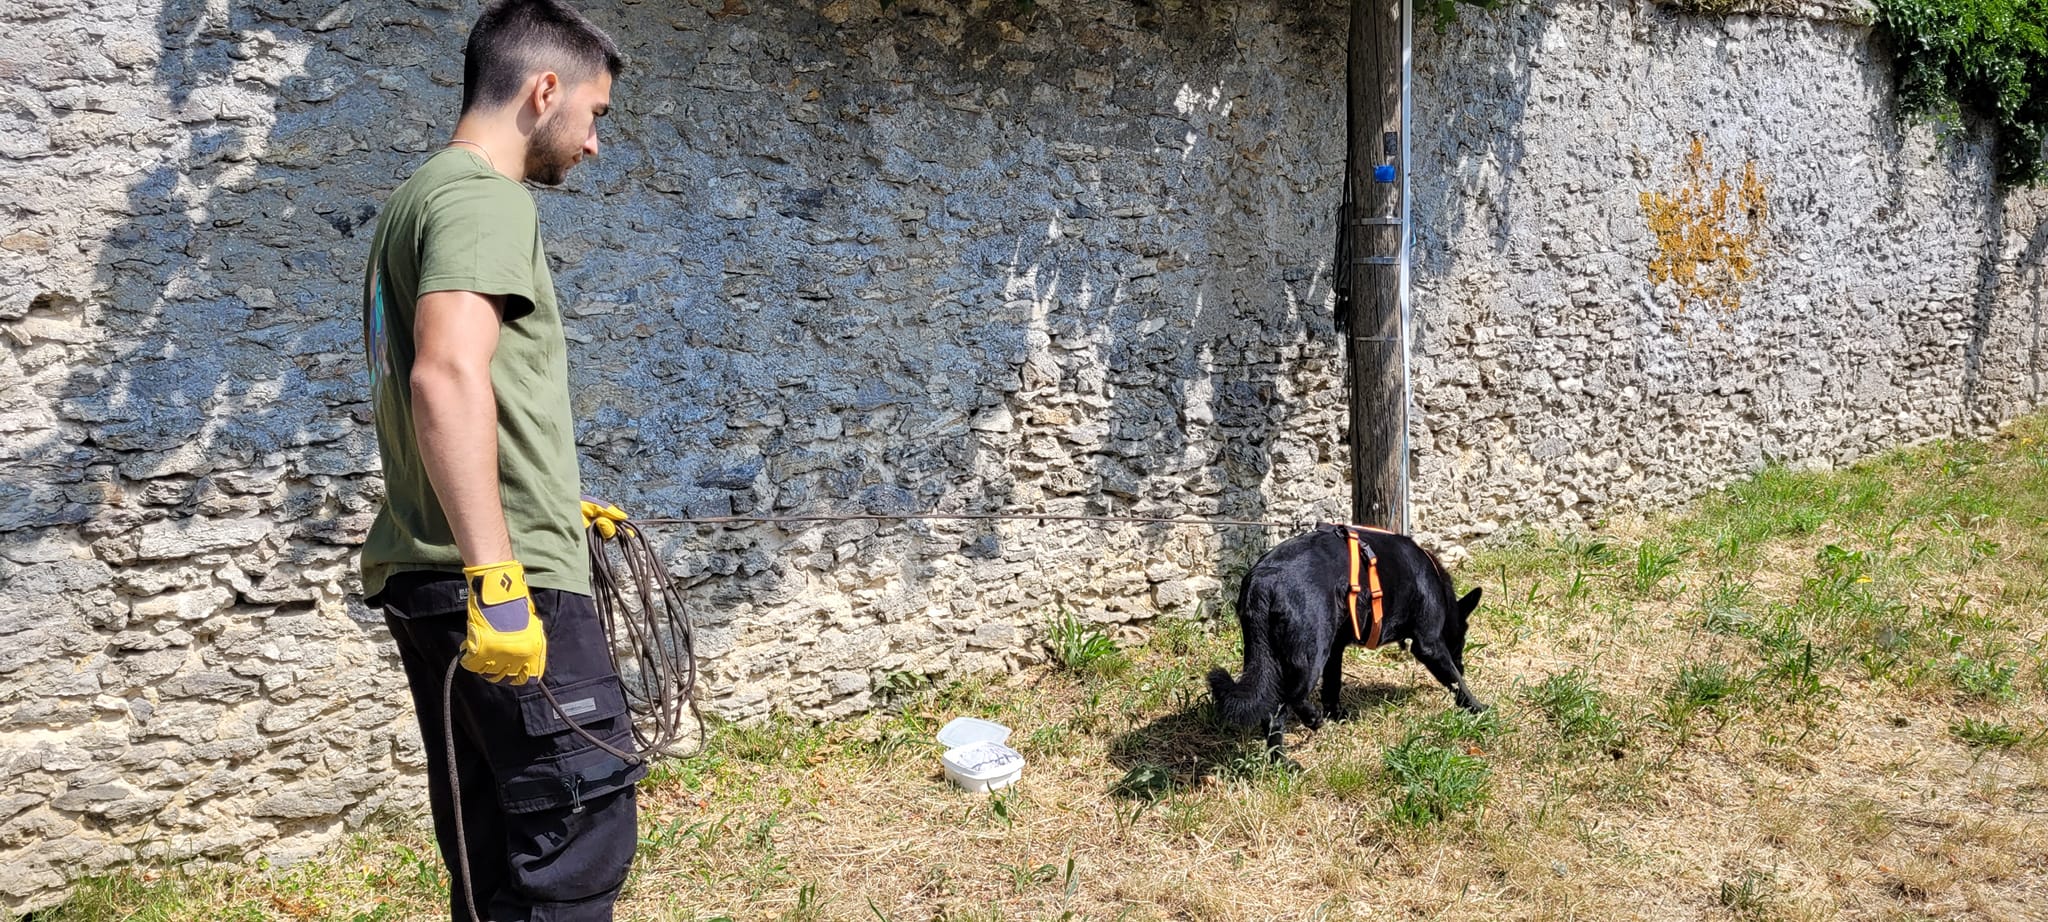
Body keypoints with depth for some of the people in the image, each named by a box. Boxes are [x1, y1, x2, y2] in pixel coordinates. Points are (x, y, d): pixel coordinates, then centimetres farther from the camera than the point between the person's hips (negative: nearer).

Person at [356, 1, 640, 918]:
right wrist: (497, 578, -30)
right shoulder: (486, 197, -12)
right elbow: (449, 377, -28)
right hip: (512, 586, -10)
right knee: (582, 838, -6)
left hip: (431, 579, 10)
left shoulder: (419, 195, 21)